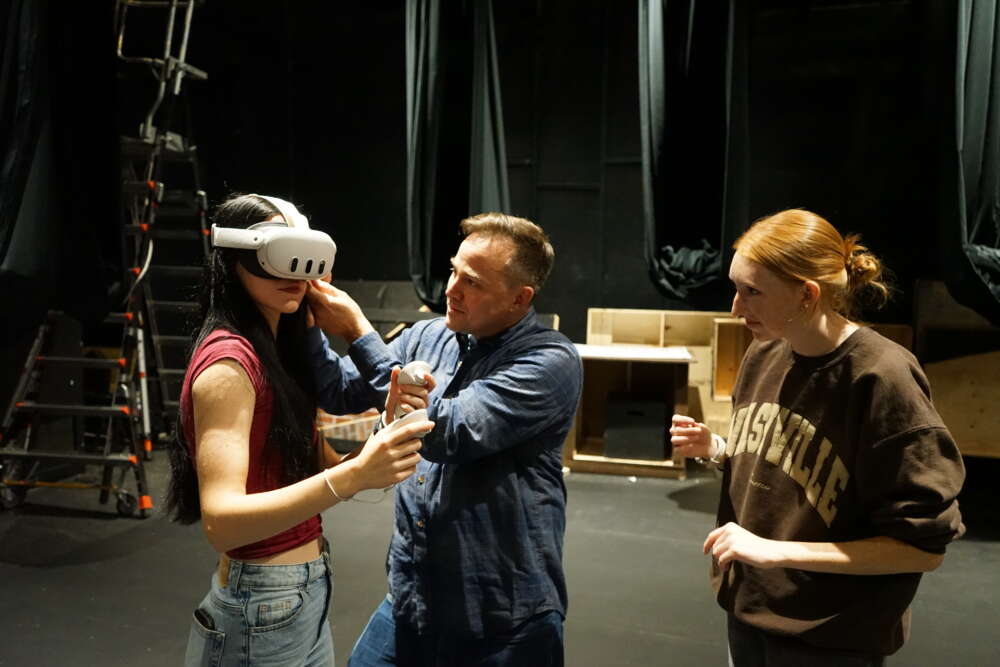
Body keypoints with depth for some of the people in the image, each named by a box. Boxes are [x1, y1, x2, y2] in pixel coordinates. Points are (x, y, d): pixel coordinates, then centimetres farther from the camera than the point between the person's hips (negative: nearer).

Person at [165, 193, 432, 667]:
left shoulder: (280, 347, 8)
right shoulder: (229, 360, -20)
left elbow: (313, 465, 3)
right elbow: (221, 521, -28)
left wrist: (383, 442, -15)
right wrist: (352, 476, -38)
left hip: (307, 593, 8)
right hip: (263, 607, -8)